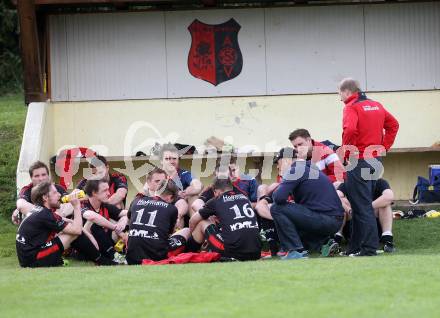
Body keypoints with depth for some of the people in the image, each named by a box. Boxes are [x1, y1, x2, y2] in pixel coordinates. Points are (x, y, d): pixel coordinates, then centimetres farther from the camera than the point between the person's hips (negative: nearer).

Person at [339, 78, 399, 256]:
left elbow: (350, 130, -28)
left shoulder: (351, 107, -11)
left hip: (358, 161, -8)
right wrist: (383, 147, 16)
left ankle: (369, 248, -8)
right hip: (376, 160, 8)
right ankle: (355, 248, 18)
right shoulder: (376, 106, 14)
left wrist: (346, 153, -14)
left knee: (362, 206, -6)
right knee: (362, 204, 14)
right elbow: (393, 125, 21)